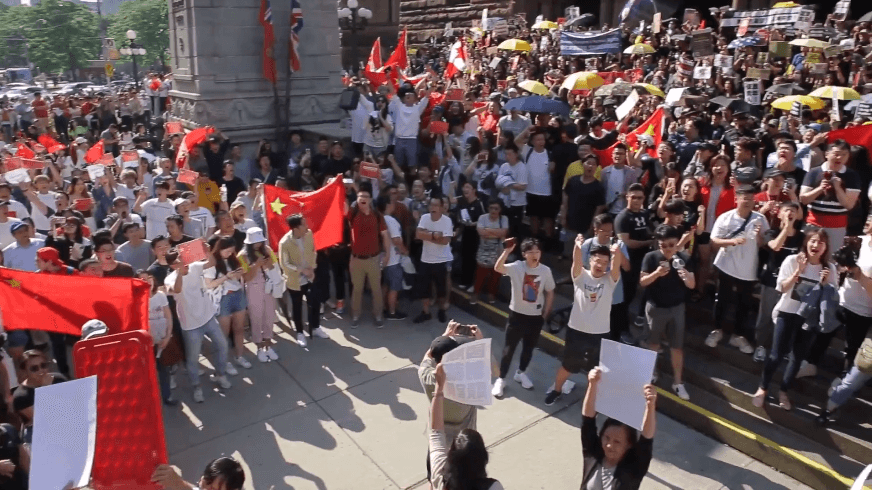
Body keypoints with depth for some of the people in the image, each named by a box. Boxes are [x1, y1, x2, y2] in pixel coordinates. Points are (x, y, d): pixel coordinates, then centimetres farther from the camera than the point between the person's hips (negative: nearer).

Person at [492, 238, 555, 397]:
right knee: (509, 348, 3)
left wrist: (545, 314, 4)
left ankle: (521, 373, 41)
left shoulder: (545, 270, -6)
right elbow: (498, 268, -34)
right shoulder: (517, 267, -15)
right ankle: (500, 379, 17)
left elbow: (549, 293, 5)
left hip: (536, 317, 3)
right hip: (517, 314, -3)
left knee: (529, 347, 18)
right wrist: (507, 251, -46)